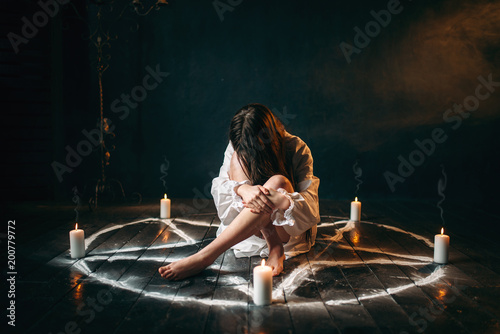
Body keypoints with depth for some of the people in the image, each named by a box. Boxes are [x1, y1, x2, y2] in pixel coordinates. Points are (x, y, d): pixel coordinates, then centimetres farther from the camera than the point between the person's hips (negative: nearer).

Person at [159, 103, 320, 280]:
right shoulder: (238, 148, -6)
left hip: (290, 231, -2)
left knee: (278, 182, -36)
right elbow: (218, 187, -16)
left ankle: (205, 257, -37)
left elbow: (311, 204, -20)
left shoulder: (297, 149, -14)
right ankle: (273, 248, -26)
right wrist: (242, 189, -39)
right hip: (252, 230, 2)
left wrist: (281, 200, -42)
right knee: (238, 159, -21)